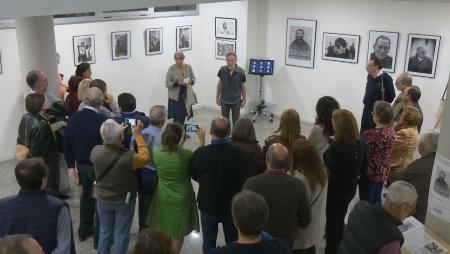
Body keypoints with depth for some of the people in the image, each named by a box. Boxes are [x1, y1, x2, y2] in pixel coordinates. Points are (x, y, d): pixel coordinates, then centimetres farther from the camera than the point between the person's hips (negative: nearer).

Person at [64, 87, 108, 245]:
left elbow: (68, 144, 1)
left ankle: (84, 230, 38)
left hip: (81, 165, 6)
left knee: (86, 195, 24)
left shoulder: (73, 118, -5)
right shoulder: (102, 121, -25)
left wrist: (71, 166, 10)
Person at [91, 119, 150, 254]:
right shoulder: (128, 157, -33)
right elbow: (145, 157, -11)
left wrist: (116, 132, 8)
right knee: (121, 234, 15)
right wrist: (137, 135, -9)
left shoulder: (95, 151, -22)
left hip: (103, 199, 4)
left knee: (105, 232, 23)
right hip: (124, 201, -3)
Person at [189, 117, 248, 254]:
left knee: (209, 241, 21)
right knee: (233, 241, 23)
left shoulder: (200, 153, -26)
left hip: (208, 205, 0)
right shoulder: (239, 153, -25)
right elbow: (243, 178, -7)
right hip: (232, 205, 1)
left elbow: (193, 175, -6)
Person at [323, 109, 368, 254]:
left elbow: (330, 174, -27)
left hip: (335, 190, -7)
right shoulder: (360, 144, -10)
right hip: (349, 189, 7)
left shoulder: (336, 147, -32)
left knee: (332, 221, 14)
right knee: (340, 220, 27)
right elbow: (363, 168, 4)